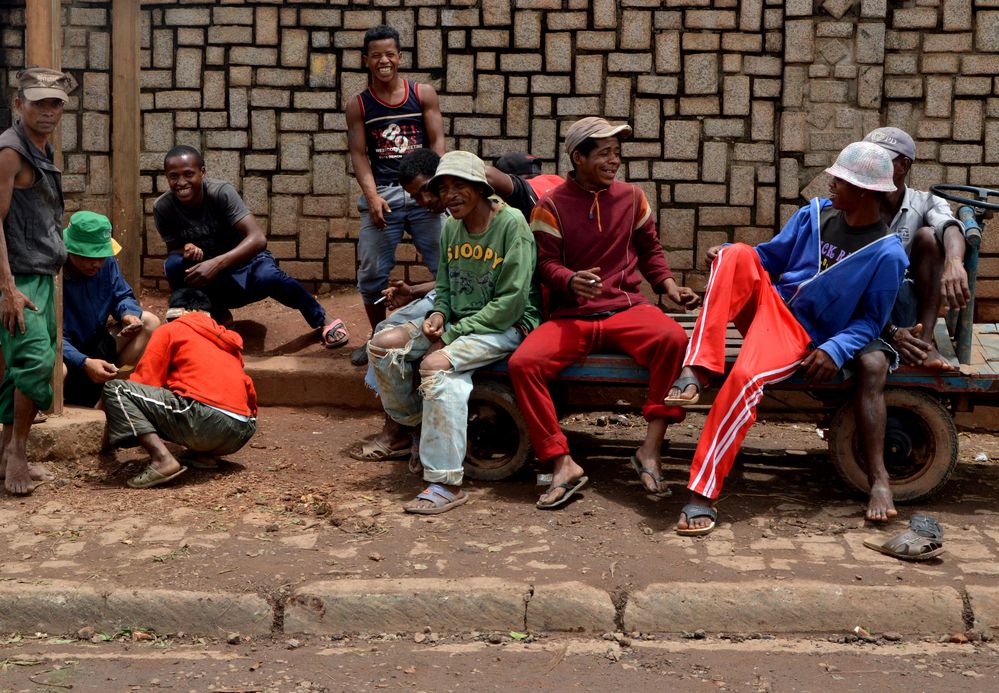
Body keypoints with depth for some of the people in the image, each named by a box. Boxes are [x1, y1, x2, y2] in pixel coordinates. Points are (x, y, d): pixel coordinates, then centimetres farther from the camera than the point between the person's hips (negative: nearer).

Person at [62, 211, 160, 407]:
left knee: (149, 322, -4)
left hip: (94, 348, 8)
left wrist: (128, 313, -15)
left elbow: (122, 296, 11)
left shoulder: (107, 263, -4)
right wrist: (84, 363, -40)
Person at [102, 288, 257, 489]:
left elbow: (145, 382, 8)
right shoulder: (230, 340, 29)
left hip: (203, 420, -7)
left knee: (114, 390, 1)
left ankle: (162, 459, -18)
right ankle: (204, 454, 11)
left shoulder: (170, 330, 13)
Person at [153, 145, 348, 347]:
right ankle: (217, 316, -1)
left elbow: (258, 238, -31)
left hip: (244, 260, -3)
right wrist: (187, 251, -29)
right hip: (207, 278, 3)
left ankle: (321, 320, -8)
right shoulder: (163, 207, -16)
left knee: (268, 278, -36)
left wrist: (217, 263, -44)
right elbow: (172, 250, -4)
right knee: (174, 265, -28)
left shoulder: (221, 192, -24)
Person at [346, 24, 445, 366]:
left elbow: (437, 142, 2)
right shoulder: (358, 106, 7)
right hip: (381, 194, 1)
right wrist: (372, 196, -14)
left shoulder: (424, 94, 7)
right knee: (372, 272, 4)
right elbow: (359, 154, 1)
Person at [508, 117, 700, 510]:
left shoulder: (631, 197, 12)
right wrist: (572, 282, -25)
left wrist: (669, 286, 5)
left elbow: (649, 249, 22)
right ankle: (562, 464, -23)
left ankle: (650, 451, -25)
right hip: (571, 315, -1)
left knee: (673, 339, -33)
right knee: (522, 362, -29)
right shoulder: (551, 206, 3)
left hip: (626, 309, 1)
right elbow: (546, 264, -3)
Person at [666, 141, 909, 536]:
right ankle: (697, 370, -32)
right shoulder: (815, 214, 7)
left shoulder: (887, 254, -9)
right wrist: (729, 256, -6)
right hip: (768, 305, 6)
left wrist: (836, 349, -23)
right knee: (738, 256, -24)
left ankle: (702, 494, -30)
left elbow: (871, 320, -4)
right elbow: (771, 255, 14)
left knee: (745, 380, -36)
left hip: (803, 338, -5)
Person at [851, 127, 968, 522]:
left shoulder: (925, 205, 4)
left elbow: (950, 227, -22)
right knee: (870, 365, -35)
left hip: (908, 309, 1)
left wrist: (953, 260, -48)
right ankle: (878, 481, -40)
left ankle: (925, 344, -21)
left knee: (927, 235, -19)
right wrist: (890, 333, -20)